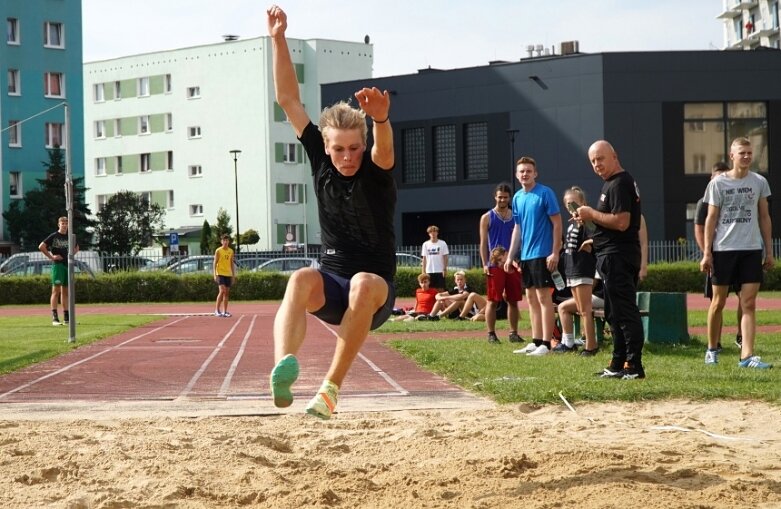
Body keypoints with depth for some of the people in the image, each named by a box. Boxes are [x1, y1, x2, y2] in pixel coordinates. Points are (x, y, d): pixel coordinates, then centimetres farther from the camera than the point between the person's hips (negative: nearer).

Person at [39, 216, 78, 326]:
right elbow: (41, 247, -9)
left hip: (68, 265, 6)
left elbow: (76, 248, 30)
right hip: (57, 265, -6)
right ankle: (54, 318, -15)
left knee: (65, 291, 10)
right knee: (56, 290, -11)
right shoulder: (53, 236, -3)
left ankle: (66, 317, 15)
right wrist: (51, 257, -11)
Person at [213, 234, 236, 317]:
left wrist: (233, 275, 13)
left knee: (227, 292, 5)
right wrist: (215, 275, -13)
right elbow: (215, 263, -5)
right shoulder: (218, 251, -3)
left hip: (228, 274, 5)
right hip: (220, 274, -5)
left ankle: (225, 311, 9)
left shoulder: (231, 251, 11)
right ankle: (217, 310, -10)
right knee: (222, 291, -17)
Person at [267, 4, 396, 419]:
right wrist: (278, 40, -5)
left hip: (376, 291, -2)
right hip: (331, 288, 2)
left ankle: (330, 388, -36)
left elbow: (384, 148, -34)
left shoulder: (376, 171, -8)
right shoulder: (321, 162, 2)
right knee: (301, 279, -32)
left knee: (364, 283, -37)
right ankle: (283, 370, -57)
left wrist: (381, 119, -57)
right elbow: (288, 99, 1)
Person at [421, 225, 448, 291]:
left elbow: (445, 257, 1)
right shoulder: (425, 244, 5)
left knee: (440, 289, 0)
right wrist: (423, 271, 1)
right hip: (429, 271, 2)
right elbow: (424, 259, 7)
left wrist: (445, 269, -6)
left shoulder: (443, 243, 0)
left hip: (440, 271, -2)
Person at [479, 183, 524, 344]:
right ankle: (491, 334, 3)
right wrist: (485, 264, -8)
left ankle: (514, 333, 13)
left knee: (513, 300, 6)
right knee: (493, 301, -2)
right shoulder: (487, 218, 4)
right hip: (495, 264, -3)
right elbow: (483, 243, 1)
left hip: (513, 264, 3)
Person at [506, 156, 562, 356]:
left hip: (542, 255, -7)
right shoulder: (517, 198, 11)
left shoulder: (545, 193, -9)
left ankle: (546, 344, -5)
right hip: (525, 255, 7)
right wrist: (510, 256, 14)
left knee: (543, 297, -6)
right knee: (531, 298, 10)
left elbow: (557, 223, -10)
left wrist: (555, 252, -16)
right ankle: (536, 342, 16)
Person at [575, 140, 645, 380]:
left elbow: (621, 222, -24)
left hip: (617, 256, -11)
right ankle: (618, 365, 21)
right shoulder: (615, 182, 19)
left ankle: (634, 366, -10)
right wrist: (590, 220, 11)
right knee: (615, 313, 15)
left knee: (623, 311, -10)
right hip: (616, 254, 11)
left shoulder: (619, 184, -15)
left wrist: (591, 214, -13)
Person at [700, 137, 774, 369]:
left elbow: (764, 217, 11)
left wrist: (769, 250, 8)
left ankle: (747, 355, -8)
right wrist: (706, 253, -5)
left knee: (749, 304, -5)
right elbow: (711, 219, 0)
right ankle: (712, 350, 22)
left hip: (752, 249, 2)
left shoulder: (759, 182, 6)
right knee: (718, 302, 6)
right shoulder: (718, 183, 0)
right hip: (723, 249, -2)